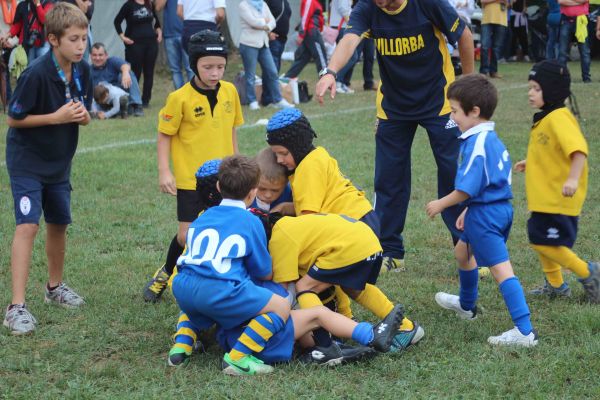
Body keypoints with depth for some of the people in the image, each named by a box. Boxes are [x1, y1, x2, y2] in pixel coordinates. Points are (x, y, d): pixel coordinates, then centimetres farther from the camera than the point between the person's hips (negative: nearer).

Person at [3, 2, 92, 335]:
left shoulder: (82, 71, -4)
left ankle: (55, 287, 39)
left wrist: (82, 115, -15)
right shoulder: (37, 74, -24)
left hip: (59, 163, 7)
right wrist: (56, 117, -24)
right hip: (27, 161, -7)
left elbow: (84, 116, 9)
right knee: (27, 226, -16)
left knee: (58, 224, 17)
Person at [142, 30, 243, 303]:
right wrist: (164, 171, -12)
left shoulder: (230, 91, 1)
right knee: (187, 236, -1)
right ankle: (166, 273, 26)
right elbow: (165, 135, -5)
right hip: (190, 179, -4)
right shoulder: (180, 98, -12)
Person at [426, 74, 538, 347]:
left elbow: (466, 188, -23)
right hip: (500, 208, 11)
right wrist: (467, 211, 24)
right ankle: (467, 305, 50)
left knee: (501, 269, -13)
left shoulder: (476, 143, -20)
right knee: (462, 251, 30)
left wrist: (441, 204, -8)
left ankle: (524, 331, -17)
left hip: (484, 214, -11)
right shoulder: (492, 139, 11)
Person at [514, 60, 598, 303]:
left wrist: (573, 178, -42)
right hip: (545, 196, 10)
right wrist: (530, 164, 20)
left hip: (558, 198, -10)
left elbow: (578, 149, -32)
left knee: (543, 241, -9)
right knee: (539, 238, 17)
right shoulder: (546, 117, 11)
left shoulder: (559, 118, -20)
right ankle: (556, 286, 30)